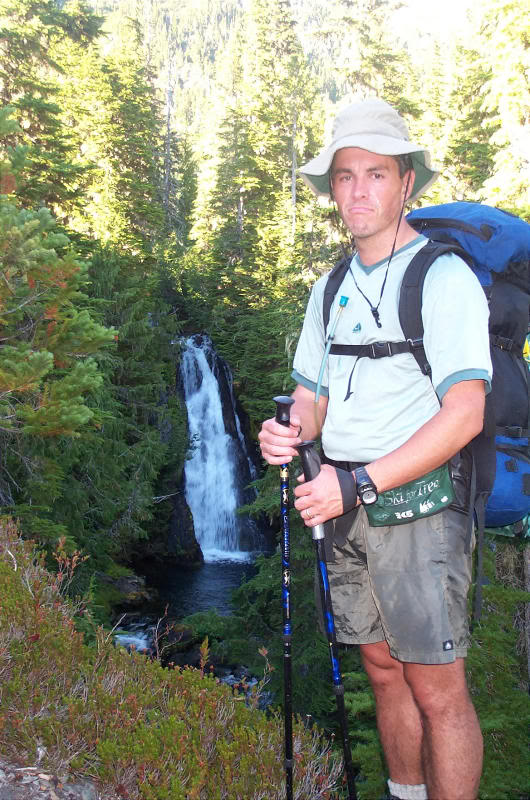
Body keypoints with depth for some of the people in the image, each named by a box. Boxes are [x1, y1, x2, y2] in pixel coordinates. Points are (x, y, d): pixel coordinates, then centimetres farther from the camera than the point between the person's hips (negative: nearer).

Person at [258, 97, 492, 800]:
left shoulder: (444, 277, -10)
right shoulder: (330, 289, 12)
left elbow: (463, 415, -18)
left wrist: (357, 483, -22)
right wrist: (290, 431, -7)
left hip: (417, 502, -6)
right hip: (345, 505, 6)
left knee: (437, 691, 0)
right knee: (384, 671, 17)